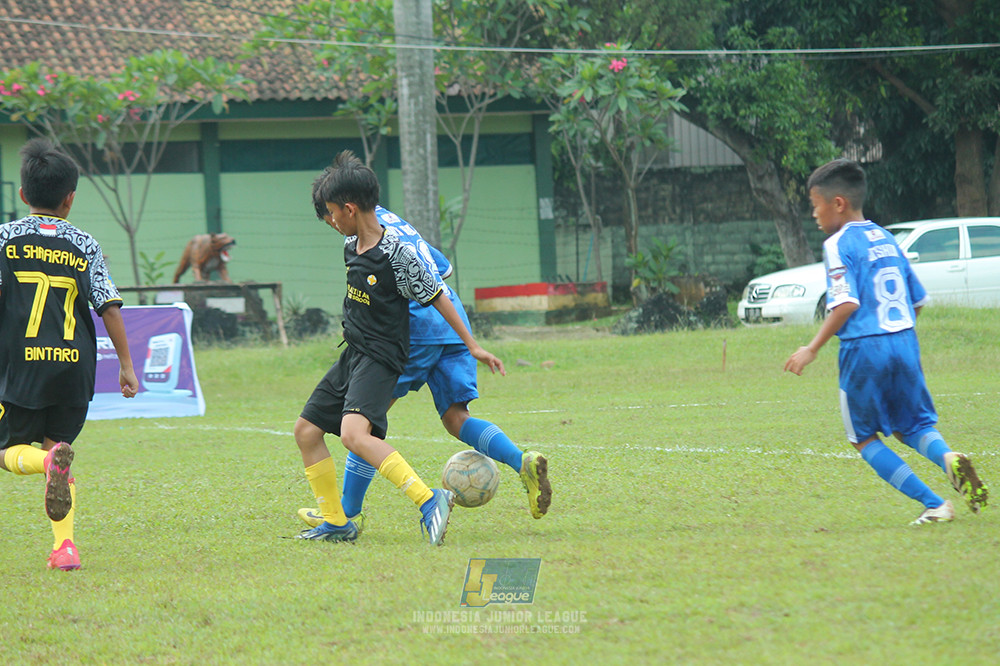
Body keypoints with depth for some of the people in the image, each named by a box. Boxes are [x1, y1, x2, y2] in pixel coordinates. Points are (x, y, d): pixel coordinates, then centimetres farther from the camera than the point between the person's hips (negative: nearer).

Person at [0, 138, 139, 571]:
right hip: (74, 369, 2)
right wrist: (126, 365, 9)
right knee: (57, 444, 17)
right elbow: (110, 308, 2)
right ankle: (65, 544, 2)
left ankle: (51, 460, -27)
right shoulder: (85, 246, 6)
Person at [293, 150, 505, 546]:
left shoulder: (395, 256, -18)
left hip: (381, 359, -9)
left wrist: (473, 346, -8)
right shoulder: (351, 247, 6)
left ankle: (429, 500, -36)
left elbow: (436, 298, -12)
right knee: (306, 430, 10)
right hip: (352, 356, 9)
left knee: (353, 433, -31)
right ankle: (336, 523, 18)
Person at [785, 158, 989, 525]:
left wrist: (812, 349, -15)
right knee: (913, 425, 18)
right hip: (905, 343, 6)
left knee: (865, 438, 9)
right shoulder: (886, 239, 15)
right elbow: (918, 299, 18)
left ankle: (933, 504, -3)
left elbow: (846, 303, -19)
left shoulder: (839, 244, -8)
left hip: (864, 348, -6)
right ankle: (948, 458, -17)